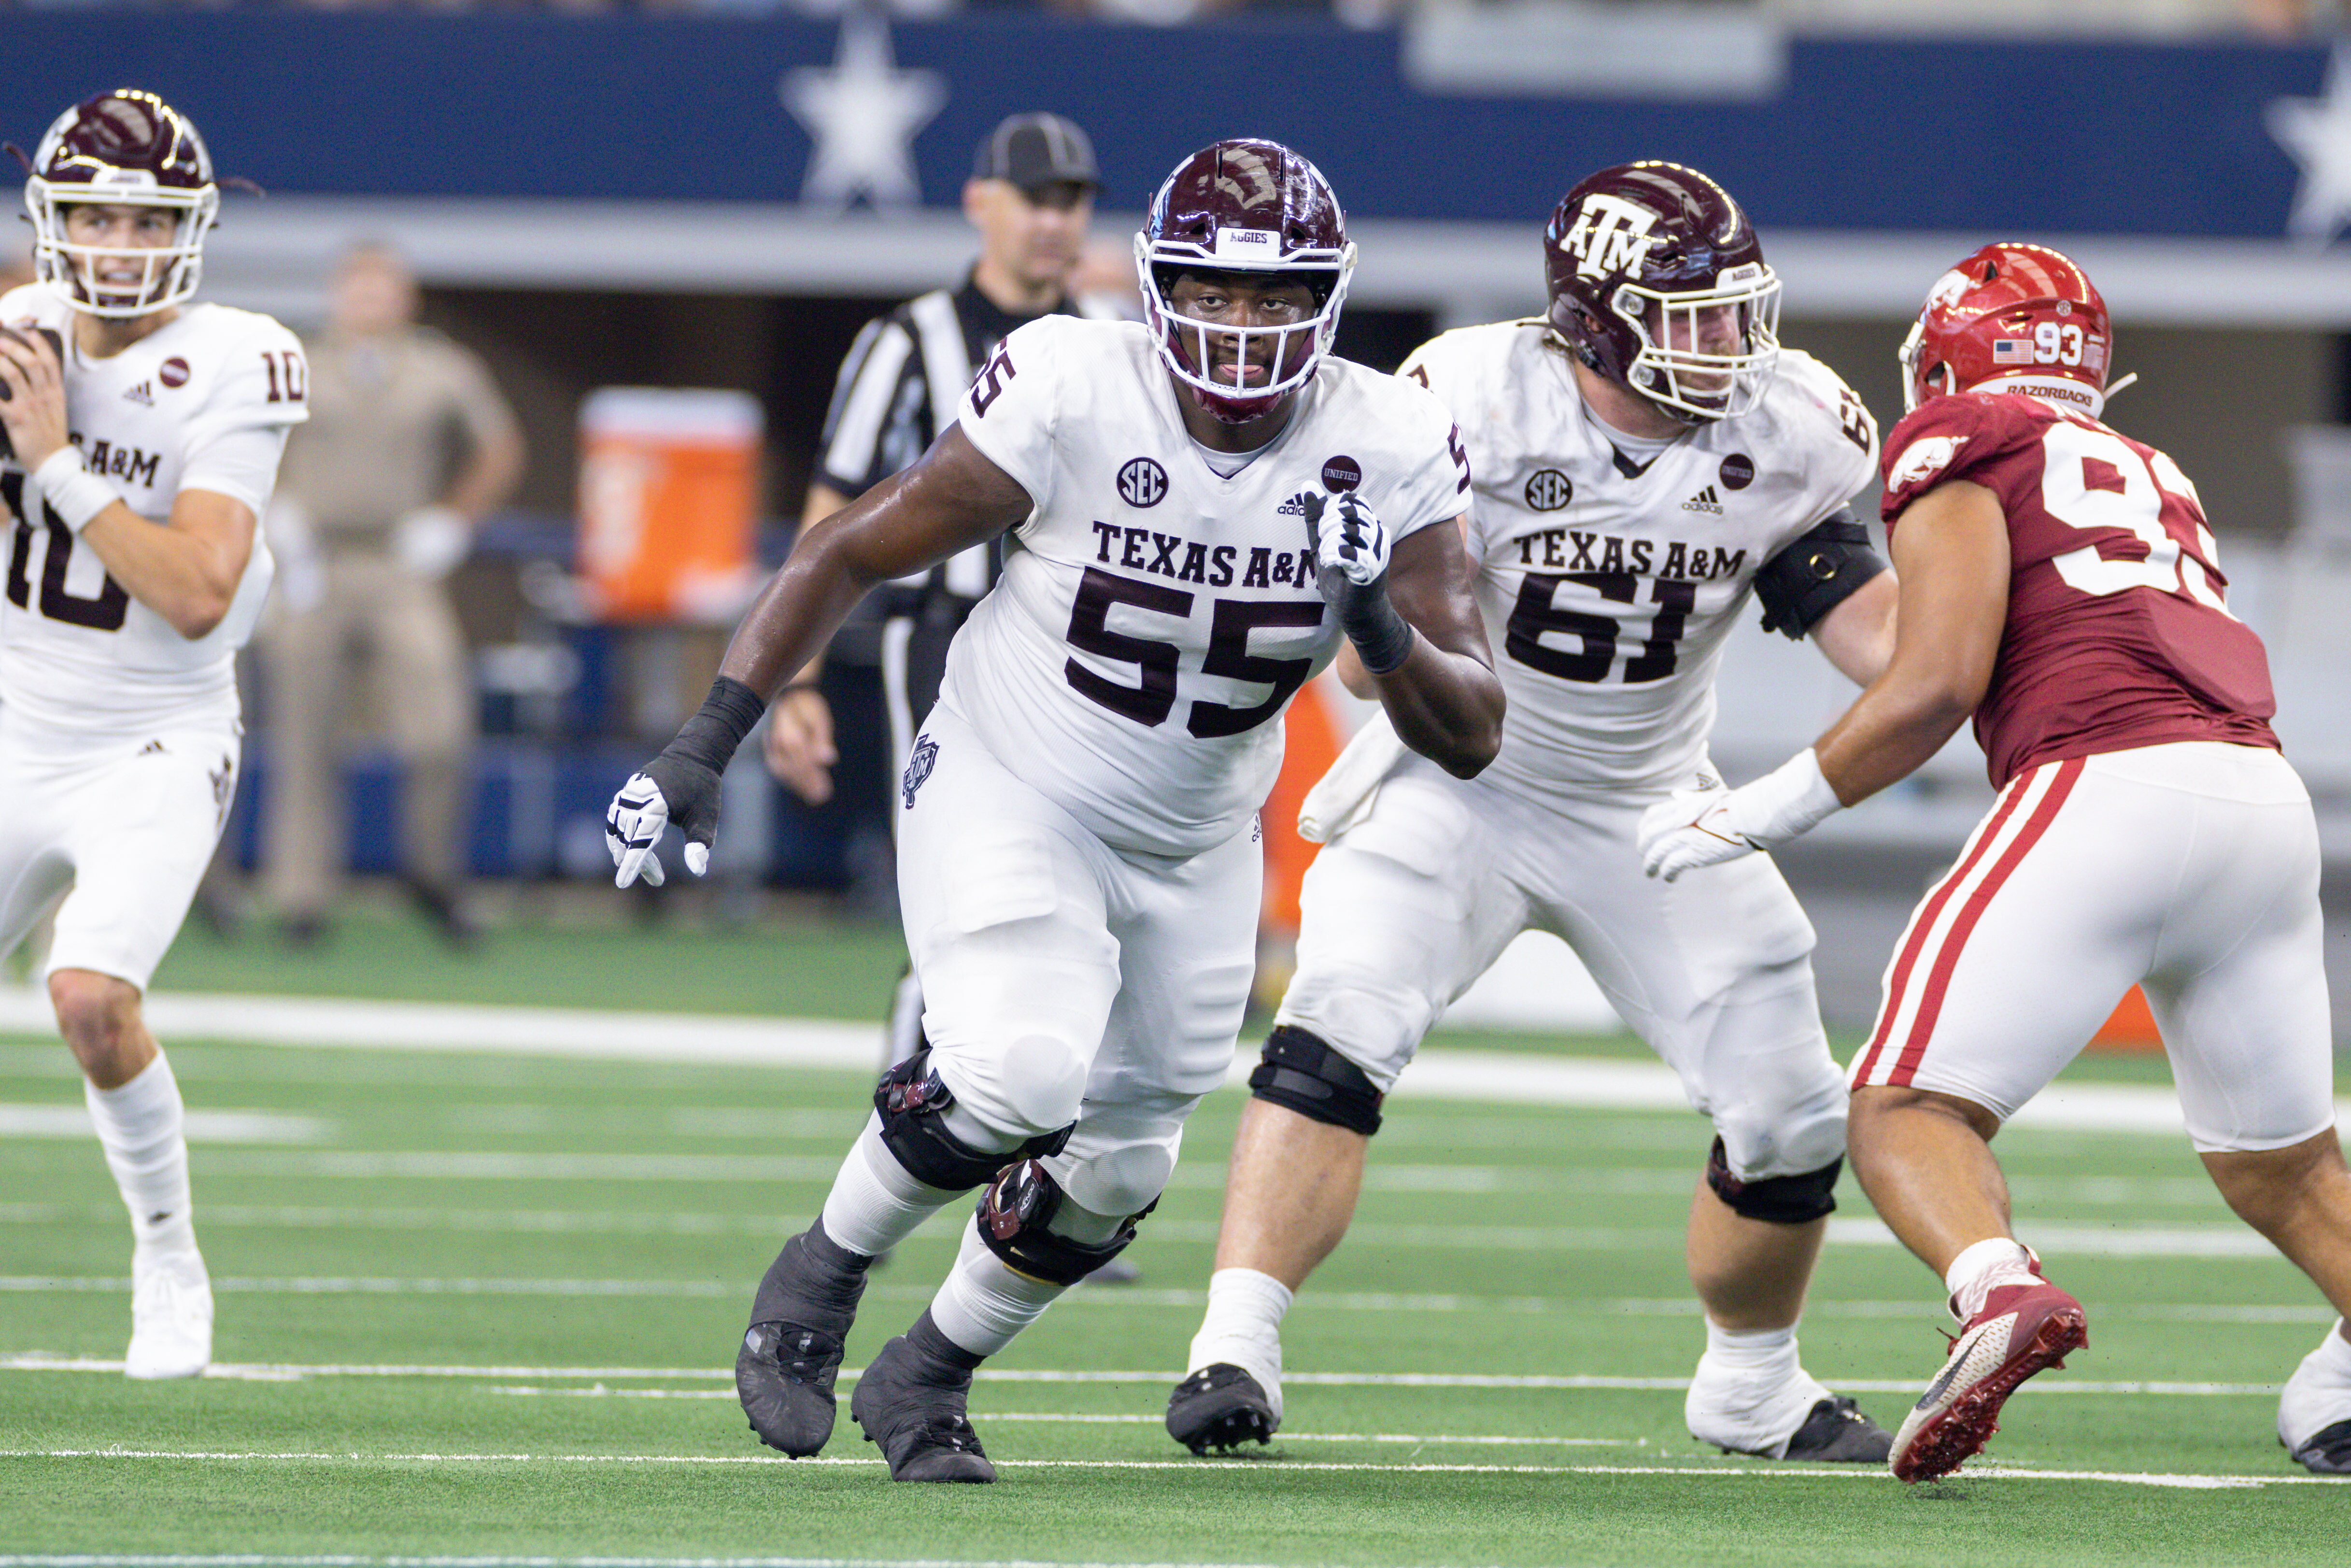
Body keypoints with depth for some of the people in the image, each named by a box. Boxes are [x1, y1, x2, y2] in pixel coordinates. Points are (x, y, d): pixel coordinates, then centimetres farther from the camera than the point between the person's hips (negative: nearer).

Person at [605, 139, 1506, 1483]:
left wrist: (1387, 635, -34)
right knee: (1021, 1078, -28)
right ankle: (825, 1271, 0)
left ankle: (928, 1378, 37)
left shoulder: (1391, 453, -14)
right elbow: (857, 555, -11)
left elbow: (1472, 739, -13)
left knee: (1113, 1176, 10)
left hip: (1195, 853, 4)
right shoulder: (1071, 397, -23)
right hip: (1003, 801, -4)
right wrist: (708, 744, -16)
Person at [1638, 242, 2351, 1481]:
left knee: (1908, 1110, -5)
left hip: (2106, 787, -6)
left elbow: (1941, 683, -3)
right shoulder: (2154, 479, 29)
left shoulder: (1963, 446, 8)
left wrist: (1757, 816, 3)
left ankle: (1998, 1287, -33)